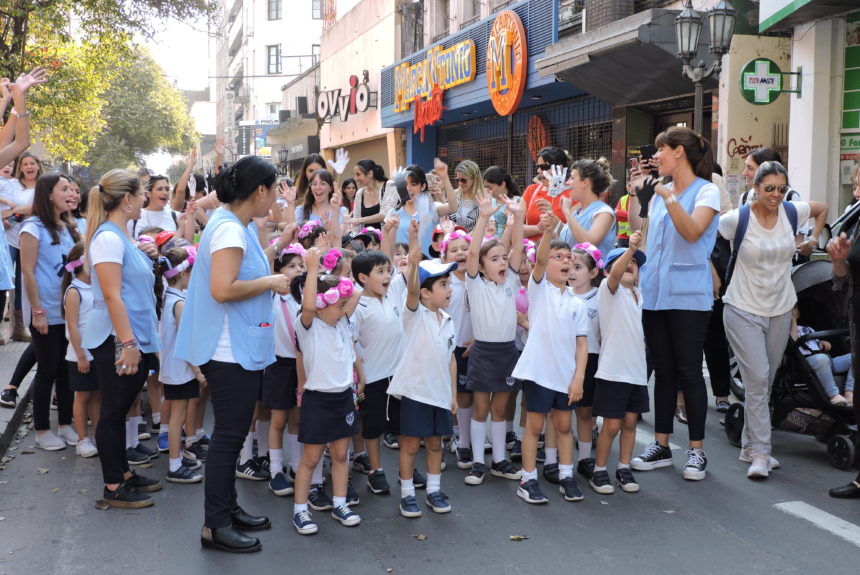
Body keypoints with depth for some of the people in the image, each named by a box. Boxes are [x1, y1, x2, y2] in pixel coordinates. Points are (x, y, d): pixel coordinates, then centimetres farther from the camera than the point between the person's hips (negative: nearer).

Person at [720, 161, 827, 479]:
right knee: (757, 378, -13)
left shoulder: (793, 212, -1)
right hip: (744, 310, -4)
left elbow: (822, 208, 20)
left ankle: (750, 446, 21)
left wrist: (813, 241, 15)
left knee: (766, 380, 10)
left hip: (781, 309, 5)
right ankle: (760, 452, -8)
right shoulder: (737, 219, -13)